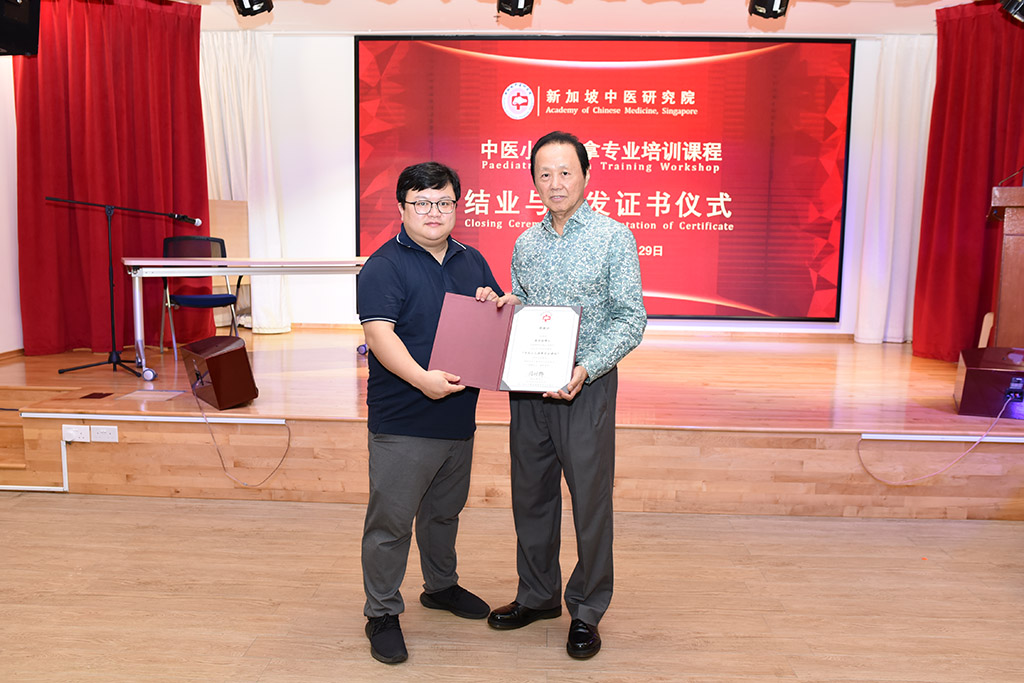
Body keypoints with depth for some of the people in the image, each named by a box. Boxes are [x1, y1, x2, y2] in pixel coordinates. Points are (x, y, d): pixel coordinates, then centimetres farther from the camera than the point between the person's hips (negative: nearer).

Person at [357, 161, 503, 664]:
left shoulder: (471, 261, 12)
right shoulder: (385, 266, -10)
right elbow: (379, 333, -21)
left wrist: (493, 304, -6)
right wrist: (422, 378, -35)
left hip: (458, 416, 7)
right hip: (403, 422, -6)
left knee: (445, 511, 22)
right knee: (391, 519, 2)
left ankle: (441, 586, 42)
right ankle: (382, 614, 19)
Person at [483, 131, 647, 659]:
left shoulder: (614, 237, -6)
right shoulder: (525, 244, 10)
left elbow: (631, 319, -9)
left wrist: (586, 369, -21)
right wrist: (507, 306, -4)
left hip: (587, 387, -5)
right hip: (528, 387, 5)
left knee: (590, 500, 3)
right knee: (531, 494, 14)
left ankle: (586, 612, 23)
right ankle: (537, 596, 34)